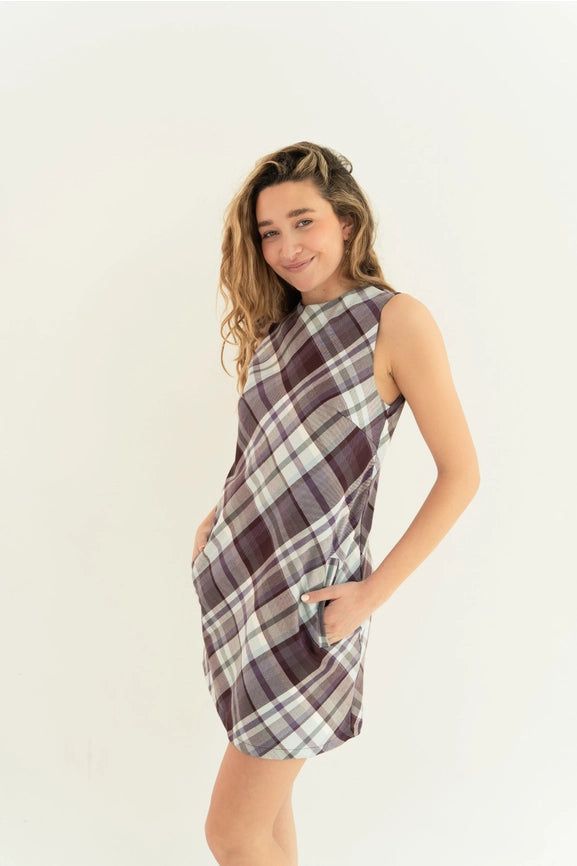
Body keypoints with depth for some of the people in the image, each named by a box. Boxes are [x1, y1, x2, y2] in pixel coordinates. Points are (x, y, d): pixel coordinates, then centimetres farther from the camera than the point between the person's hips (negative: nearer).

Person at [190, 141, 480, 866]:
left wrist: (373, 592, -15)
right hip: (235, 573, 7)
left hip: (309, 594, -7)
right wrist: (218, 517, 5)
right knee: (263, 793, 18)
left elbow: (460, 473, -13)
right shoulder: (278, 323, 8)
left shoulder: (396, 320, -13)